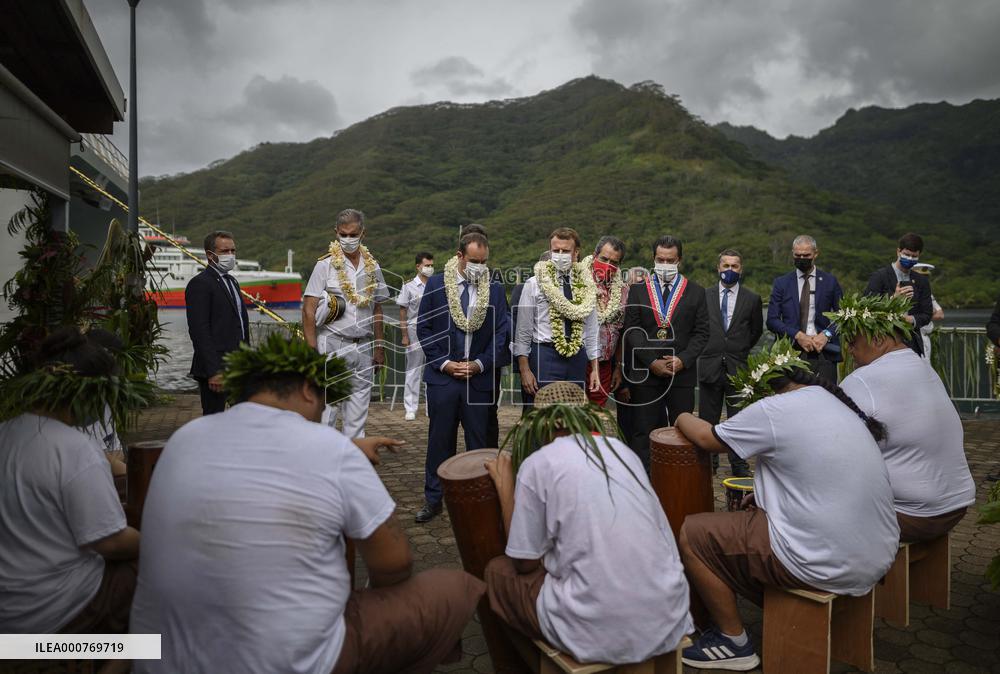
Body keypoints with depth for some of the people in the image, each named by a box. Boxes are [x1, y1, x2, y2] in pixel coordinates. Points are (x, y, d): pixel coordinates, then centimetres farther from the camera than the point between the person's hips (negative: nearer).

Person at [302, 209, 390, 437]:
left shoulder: (372, 267, 10)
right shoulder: (325, 265, -4)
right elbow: (308, 310, -7)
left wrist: (379, 347, 11)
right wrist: (312, 351, -13)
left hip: (363, 348, 5)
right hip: (332, 345, -5)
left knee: (359, 410, 9)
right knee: (327, 407, -6)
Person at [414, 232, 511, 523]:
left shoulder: (495, 290, 4)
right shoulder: (436, 284, 2)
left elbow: (502, 333, 3)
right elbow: (423, 328, 2)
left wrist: (480, 364, -8)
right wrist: (444, 363, -7)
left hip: (480, 377, 1)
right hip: (442, 376, 0)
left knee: (479, 442, 7)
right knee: (439, 440, 8)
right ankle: (433, 499, 20)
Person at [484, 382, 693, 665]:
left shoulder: (537, 464, -6)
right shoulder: (623, 450, 9)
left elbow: (526, 563, 3)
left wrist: (505, 487, 12)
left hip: (600, 631, -5)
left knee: (497, 571, 18)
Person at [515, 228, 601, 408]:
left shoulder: (585, 285, 10)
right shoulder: (534, 284, -1)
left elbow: (591, 329, 14)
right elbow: (523, 329, -2)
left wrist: (595, 369, 11)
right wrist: (524, 370, -8)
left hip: (578, 358, 4)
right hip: (545, 356, -4)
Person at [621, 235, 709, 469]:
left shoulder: (695, 292, 9)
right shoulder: (638, 290, 7)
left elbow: (701, 333, 6)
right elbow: (632, 330, 1)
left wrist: (683, 360, -9)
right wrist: (652, 362, -9)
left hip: (682, 372, 1)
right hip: (645, 372, 0)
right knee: (643, 432, 1)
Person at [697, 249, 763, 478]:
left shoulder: (752, 299, 4)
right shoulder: (704, 295, 3)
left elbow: (757, 330, 17)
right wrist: (706, 349, 10)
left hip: (738, 367, 0)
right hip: (710, 365, 0)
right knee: (707, 419, 7)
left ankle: (739, 466, 18)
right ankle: (708, 462, 19)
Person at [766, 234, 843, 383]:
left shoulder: (830, 281, 9)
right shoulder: (781, 283, 8)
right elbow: (772, 320, 2)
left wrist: (826, 334, -7)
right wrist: (797, 335, -10)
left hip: (824, 352, 0)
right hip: (792, 352, 0)